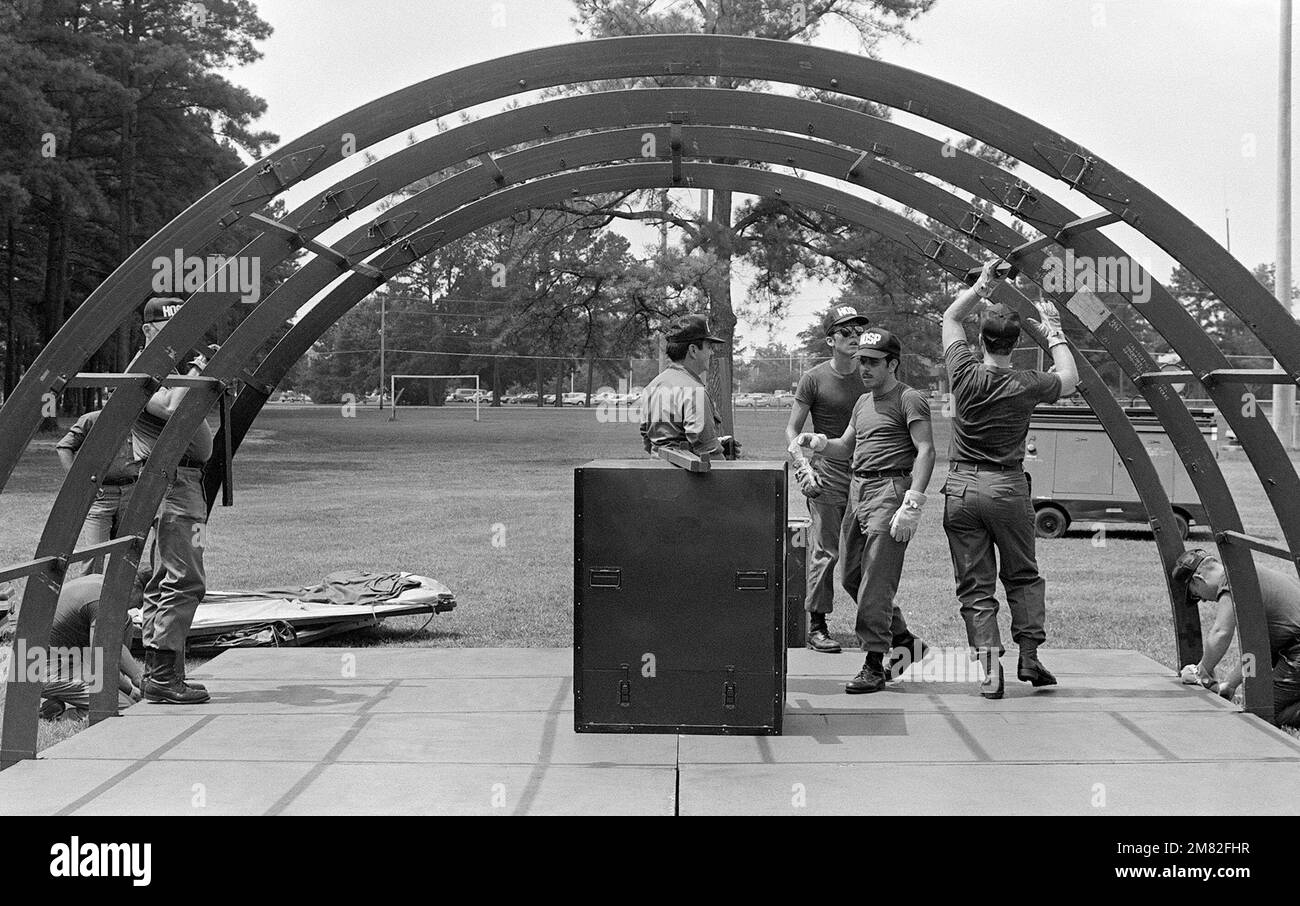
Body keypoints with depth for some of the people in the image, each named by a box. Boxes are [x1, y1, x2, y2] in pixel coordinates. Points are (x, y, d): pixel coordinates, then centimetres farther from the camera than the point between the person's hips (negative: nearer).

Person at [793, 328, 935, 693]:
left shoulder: (910, 399, -5)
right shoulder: (863, 402, 21)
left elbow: (925, 451, -13)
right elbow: (846, 447, 28)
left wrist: (911, 504, -22)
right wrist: (818, 443, 5)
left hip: (890, 490, -9)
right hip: (857, 490, 9)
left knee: (876, 582, -10)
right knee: (852, 576, 10)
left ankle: (875, 666, -5)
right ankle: (904, 641, 24)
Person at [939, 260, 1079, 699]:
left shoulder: (965, 373, -6)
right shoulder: (1026, 386, -9)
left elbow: (949, 318, 12)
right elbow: (1069, 379, 14)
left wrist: (981, 286, 15)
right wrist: (1054, 333, 21)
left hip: (961, 488, 1)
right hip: (1008, 488, -1)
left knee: (975, 586, 4)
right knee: (1023, 576, 18)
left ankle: (990, 670, -3)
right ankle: (1029, 656, 13)